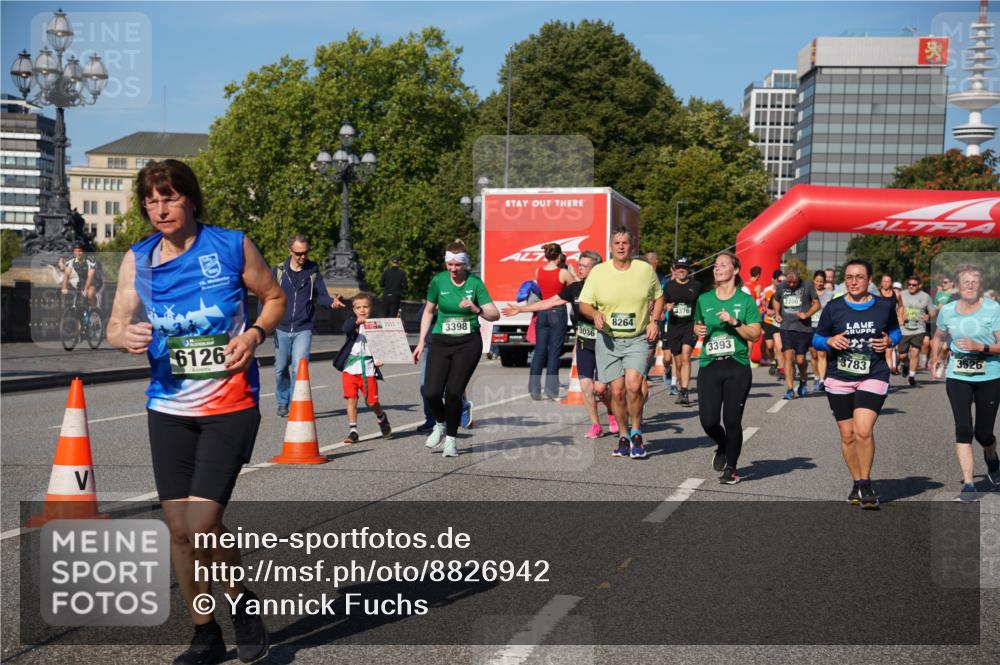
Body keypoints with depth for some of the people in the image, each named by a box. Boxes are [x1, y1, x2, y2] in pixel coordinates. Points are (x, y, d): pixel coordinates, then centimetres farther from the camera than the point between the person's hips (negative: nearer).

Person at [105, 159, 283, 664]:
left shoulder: (231, 246, -5)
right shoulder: (137, 260, 3)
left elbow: (274, 297, 7)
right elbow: (116, 325, 0)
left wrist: (255, 333, -12)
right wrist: (127, 336, -24)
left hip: (230, 405, -4)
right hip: (169, 409, 4)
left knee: (202, 524, -14)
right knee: (179, 529, 7)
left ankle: (241, 600, 16)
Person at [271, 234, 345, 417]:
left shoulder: (313, 271, 2)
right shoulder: (279, 271, 0)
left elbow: (321, 296, 1)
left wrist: (332, 302, -21)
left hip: (303, 329, -1)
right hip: (281, 329, 1)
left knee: (299, 368, -13)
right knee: (281, 369, 11)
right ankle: (282, 404, 30)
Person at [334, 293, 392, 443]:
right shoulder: (352, 322, 4)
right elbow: (346, 329, -20)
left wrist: (379, 359, -2)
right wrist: (357, 322, -40)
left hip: (368, 368, 0)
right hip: (351, 367, 0)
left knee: (372, 401, 1)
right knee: (351, 399, -3)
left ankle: (382, 418, 31)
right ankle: (352, 431, 4)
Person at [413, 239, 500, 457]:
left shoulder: (475, 283, -6)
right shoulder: (438, 281, -1)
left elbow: (495, 315, -7)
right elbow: (428, 312, 12)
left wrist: (476, 310, -26)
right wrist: (421, 342, 10)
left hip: (468, 343, -2)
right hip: (441, 341, 2)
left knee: (454, 393, -9)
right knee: (431, 392, -9)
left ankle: (451, 439, 12)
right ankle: (440, 425, 23)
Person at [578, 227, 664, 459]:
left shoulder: (645, 270, 3)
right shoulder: (598, 272, 0)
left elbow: (658, 297, 16)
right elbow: (584, 304, 4)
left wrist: (654, 321, 1)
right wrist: (595, 313, -18)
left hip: (638, 339, -1)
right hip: (608, 340, 1)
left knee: (633, 385, -18)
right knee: (617, 391, 0)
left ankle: (636, 433, 2)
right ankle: (623, 437, 19)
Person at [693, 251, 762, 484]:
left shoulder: (745, 300, 2)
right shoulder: (704, 299, 11)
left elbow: (755, 334, -2)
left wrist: (734, 322, -15)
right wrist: (698, 329, 2)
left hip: (737, 367, -2)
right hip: (709, 366, 2)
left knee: (732, 420, -2)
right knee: (708, 420, -6)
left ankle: (731, 467, 16)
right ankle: (722, 446, 28)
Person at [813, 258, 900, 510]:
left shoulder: (885, 306, 3)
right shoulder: (833, 307, 1)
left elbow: (895, 332, 18)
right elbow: (816, 339, 7)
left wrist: (889, 342, -4)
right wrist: (830, 341, -14)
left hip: (873, 377, -1)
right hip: (839, 378, 2)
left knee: (863, 430, -17)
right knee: (847, 434, 6)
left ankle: (865, 484, -1)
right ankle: (857, 484, 24)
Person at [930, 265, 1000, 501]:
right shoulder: (947, 311, 3)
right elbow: (939, 337, 23)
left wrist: (979, 347, -24)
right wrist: (934, 359, 10)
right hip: (957, 377, 2)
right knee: (963, 429, -12)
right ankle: (968, 484, -9)